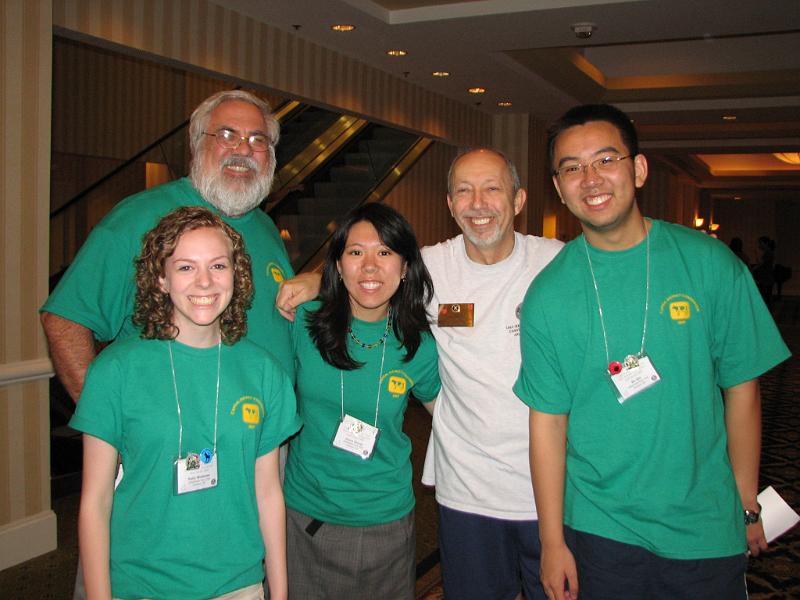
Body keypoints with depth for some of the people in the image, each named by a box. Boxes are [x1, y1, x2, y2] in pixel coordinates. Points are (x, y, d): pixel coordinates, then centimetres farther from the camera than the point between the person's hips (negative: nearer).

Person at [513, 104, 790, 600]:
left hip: (706, 529, 1)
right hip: (599, 530, 0)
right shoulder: (547, 294, -8)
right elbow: (548, 421, -5)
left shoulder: (709, 264, -7)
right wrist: (552, 541, -2)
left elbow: (741, 388, 0)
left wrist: (748, 507, 4)